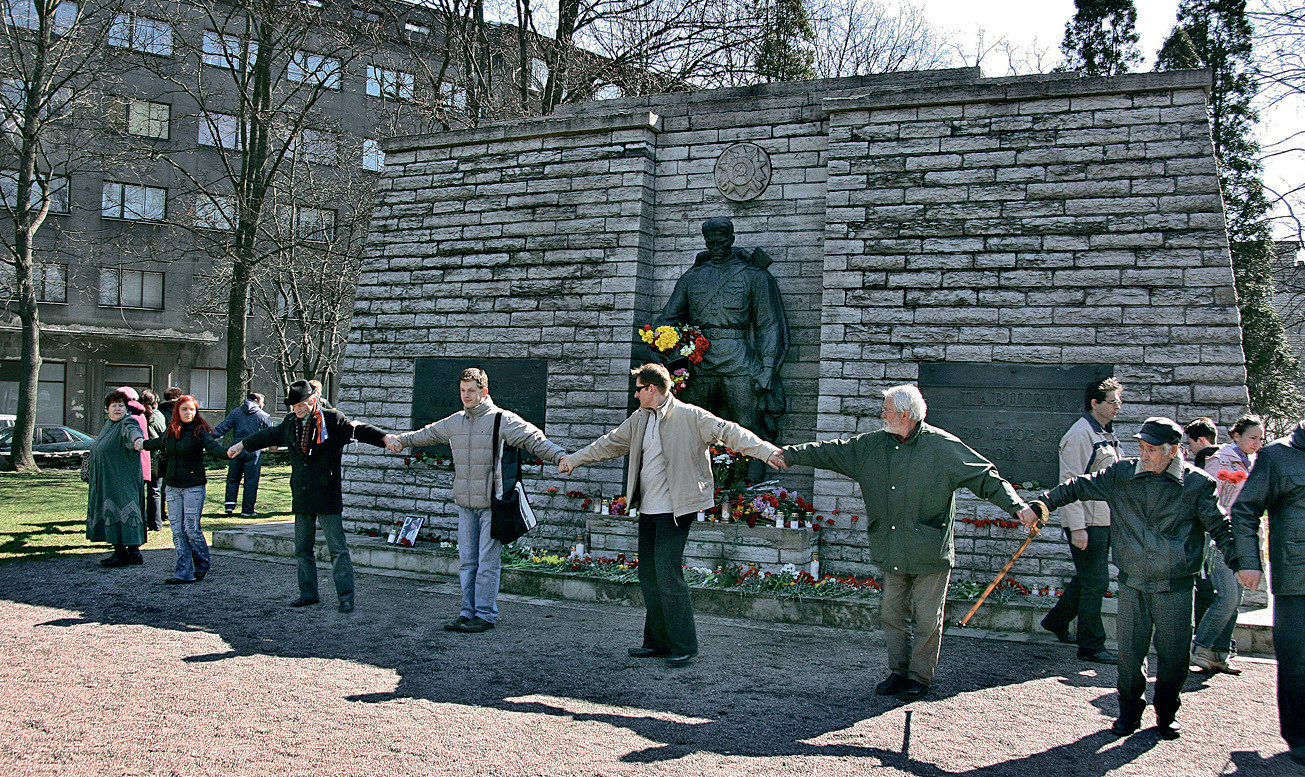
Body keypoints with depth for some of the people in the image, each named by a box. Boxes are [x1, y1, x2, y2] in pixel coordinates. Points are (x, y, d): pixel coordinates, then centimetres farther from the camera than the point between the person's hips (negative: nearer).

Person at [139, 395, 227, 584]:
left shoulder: (200, 430, -6)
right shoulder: (171, 430, 11)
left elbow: (212, 446, -24)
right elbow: (160, 442, 32)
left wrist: (227, 452, -45)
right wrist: (143, 445, 51)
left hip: (193, 485, -6)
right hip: (172, 486, 6)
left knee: (191, 528, -6)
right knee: (177, 530, 3)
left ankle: (202, 566, 14)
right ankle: (184, 572, 6)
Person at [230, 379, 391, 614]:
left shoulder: (332, 419, -7)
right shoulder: (290, 422, 11)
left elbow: (359, 429, -16)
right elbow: (269, 435, 28)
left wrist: (385, 438, -33)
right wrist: (242, 445, 41)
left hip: (328, 497, -6)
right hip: (301, 497, 6)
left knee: (338, 549, -7)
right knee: (302, 549, 13)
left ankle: (346, 597, -5)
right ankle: (308, 593, 25)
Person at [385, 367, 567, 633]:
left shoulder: (503, 420, -6)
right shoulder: (454, 422, 13)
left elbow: (534, 439, -13)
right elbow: (427, 434, 29)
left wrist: (559, 456, -26)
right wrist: (398, 439, 24)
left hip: (492, 504, -6)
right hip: (465, 504, 6)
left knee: (488, 561, -4)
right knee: (467, 561, 10)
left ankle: (485, 615, 4)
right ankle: (468, 612, 18)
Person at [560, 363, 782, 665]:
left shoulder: (689, 416, -9)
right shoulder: (639, 419, 14)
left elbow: (728, 432, -16)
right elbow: (609, 443, 26)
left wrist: (766, 451, -28)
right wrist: (574, 459, 33)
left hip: (674, 511, -8)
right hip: (648, 510, 8)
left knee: (667, 576, -10)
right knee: (648, 575, 11)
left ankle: (684, 645, 2)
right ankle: (658, 641, 23)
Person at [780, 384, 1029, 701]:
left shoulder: (942, 446, -10)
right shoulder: (871, 446, 5)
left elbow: (985, 477, -9)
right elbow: (829, 452, 12)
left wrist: (1017, 506, -20)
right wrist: (788, 454, 8)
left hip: (929, 553, -5)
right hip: (892, 554, 5)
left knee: (927, 619, 4)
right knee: (891, 615, 12)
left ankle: (920, 677, 20)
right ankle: (898, 672, 27)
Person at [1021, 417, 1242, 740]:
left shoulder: (1197, 483, -4)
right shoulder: (1121, 475, 1)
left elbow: (1221, 528, 0)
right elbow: (1078, 487, 8)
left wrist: (1240, 562, -14)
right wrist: (1039, 506, 1)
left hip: (1175, 588, -1)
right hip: (1132, 584, 2)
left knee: (1173, 655, 5)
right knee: (1129, 652, 6)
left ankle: (1166, 714, 27)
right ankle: (1129, 711, 26)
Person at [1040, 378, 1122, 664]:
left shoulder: (1106, 434, 15)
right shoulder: (1081, 433, -15)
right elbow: (1070, 482, -19)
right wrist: (1077, 526, -23)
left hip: (1104, 520, 9)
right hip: (1087, 523, -9)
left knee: (1086, 578, 18)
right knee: (1095, 582, -5)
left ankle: (1057, 620, 34)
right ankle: (1091, 646, 3)